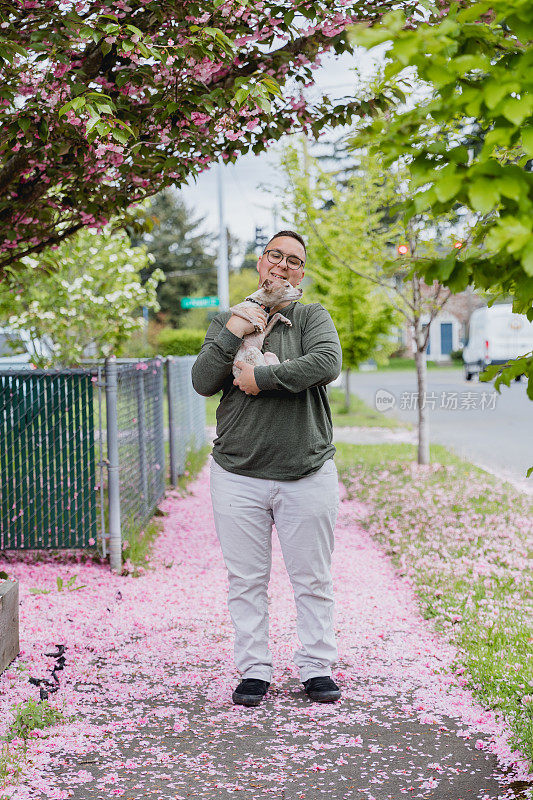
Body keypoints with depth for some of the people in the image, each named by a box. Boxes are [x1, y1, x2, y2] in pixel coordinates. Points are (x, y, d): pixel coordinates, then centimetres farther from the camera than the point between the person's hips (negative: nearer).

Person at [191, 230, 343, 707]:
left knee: (313, 580, 6)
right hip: (238, 475, 1)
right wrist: (230, 336, -11)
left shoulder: (313, 317, 4)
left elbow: (327, 363, -16)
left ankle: (317, 669, 18)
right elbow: (203, 383, 0)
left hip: (308, 475, -1)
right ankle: (254, 671, 17)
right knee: (246, 581, 6)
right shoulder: (226, 320, 11)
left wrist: (262, 377, -14)